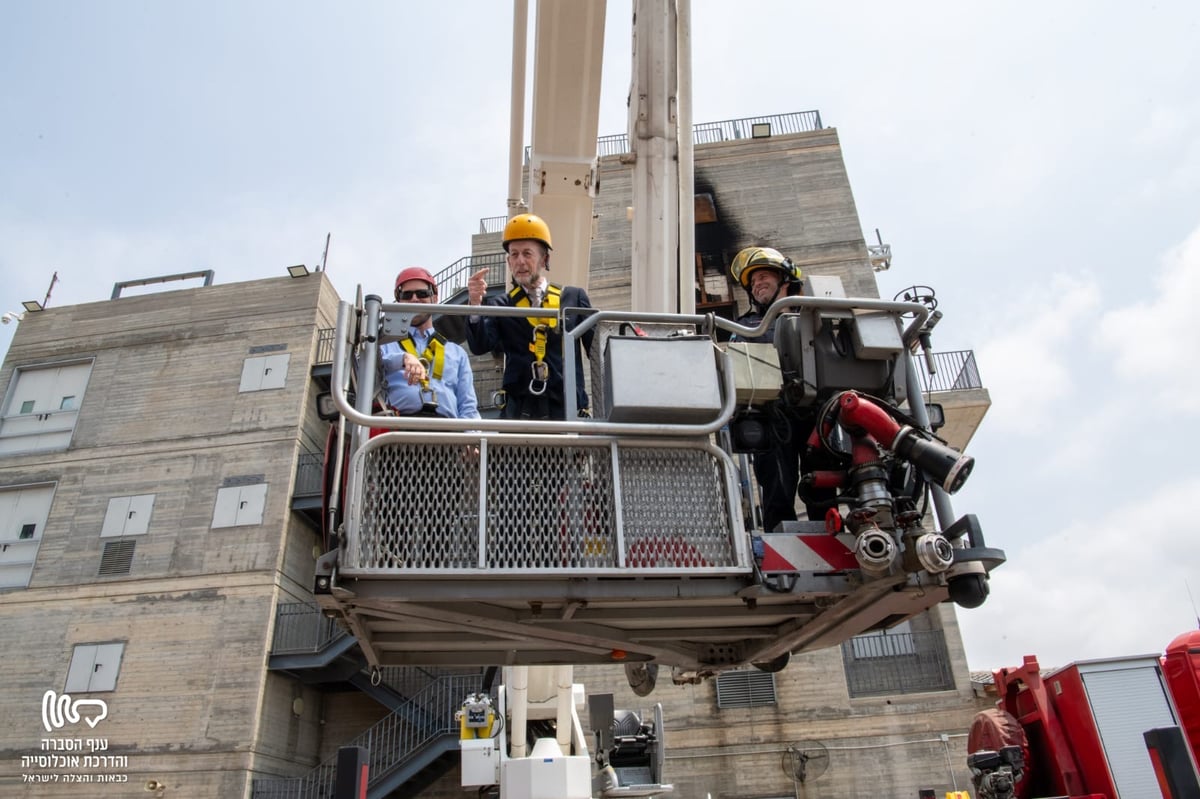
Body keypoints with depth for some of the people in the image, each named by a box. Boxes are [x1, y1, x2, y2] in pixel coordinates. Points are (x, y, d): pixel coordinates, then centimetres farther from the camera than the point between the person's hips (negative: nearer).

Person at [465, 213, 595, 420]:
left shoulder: (574, 298, 10)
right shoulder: (501, 306, 10)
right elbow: (480, 346, -4)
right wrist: (475, 305, -20)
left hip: (567, 407, 0)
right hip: (520, 409, 0)